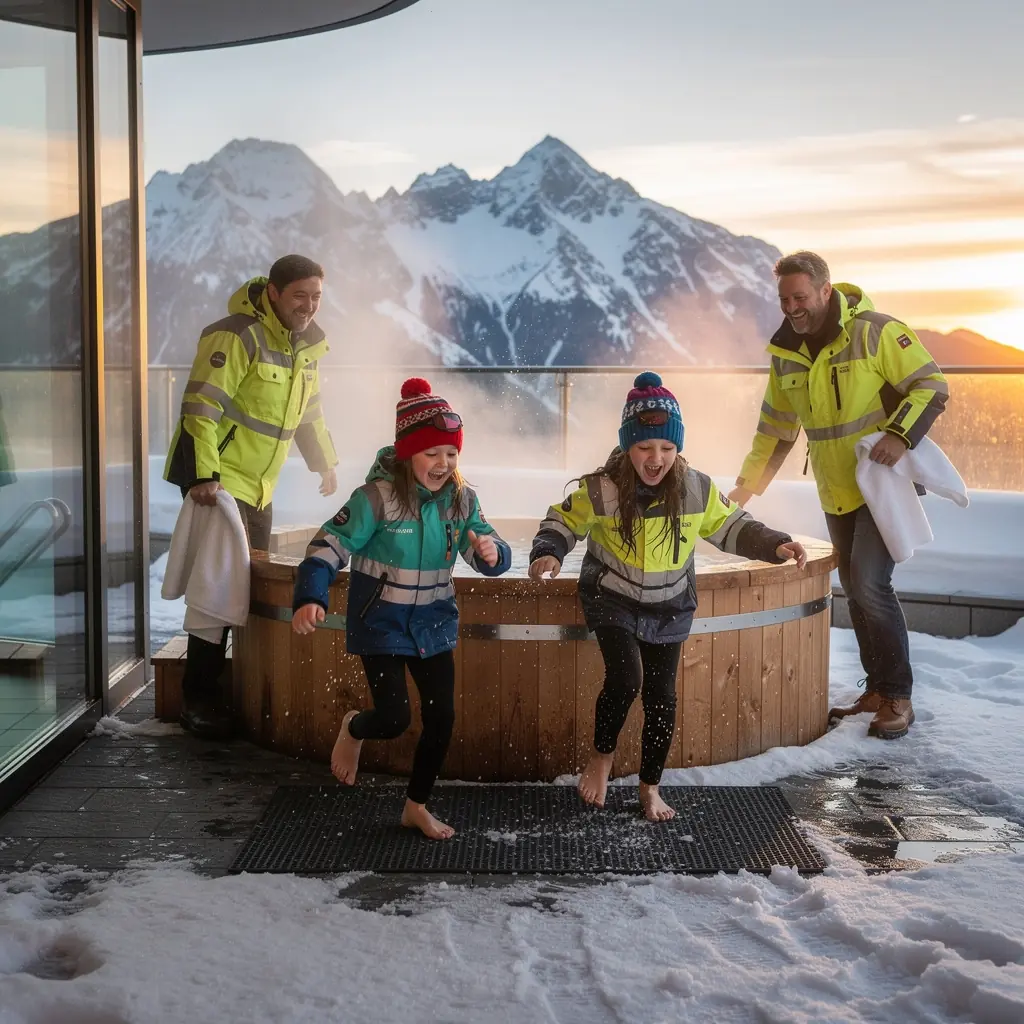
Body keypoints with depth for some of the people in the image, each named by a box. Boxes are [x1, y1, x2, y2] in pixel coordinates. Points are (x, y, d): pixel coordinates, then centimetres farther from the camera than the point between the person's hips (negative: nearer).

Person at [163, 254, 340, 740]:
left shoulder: (308, 342, 8)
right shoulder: (237, 335, -19)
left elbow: (309, 410, 23)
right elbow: (201, 407, -24)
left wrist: (324, 462, 25)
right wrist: (204, 475, -30)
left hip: (259, 484, 8)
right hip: (217, 479, -8)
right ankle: (198, 698, -2)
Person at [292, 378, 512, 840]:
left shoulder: (461, 499, -5)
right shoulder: (378, 497, -20)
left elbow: (487, 551, 2)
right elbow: (330, 545, -20)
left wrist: (491, 553, -24)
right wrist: (310, 599, -35)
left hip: (434, 624, 5)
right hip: (381, 624, -5)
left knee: (441, 717, 4)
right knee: (394, 718, -11)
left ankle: (417, 806, 27)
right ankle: (353, 729, 29)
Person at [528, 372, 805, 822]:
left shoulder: (697, 490, -12)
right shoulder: (601, 490, -20)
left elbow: (729, 527, 4)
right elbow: (563, 521, -4)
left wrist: (775, 545, -7)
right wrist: (547, 553, -23)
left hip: (669, 608, 3)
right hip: (612, 600, -3)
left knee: (661, 696, 7)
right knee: (625, 677, -23)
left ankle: (650, 786, 27)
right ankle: (602, 756, 7)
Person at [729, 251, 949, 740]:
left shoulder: (877, 332, -15)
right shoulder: (786, 353, 4)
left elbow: (932, 386, -12)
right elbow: (776, 426, 14)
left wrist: (901, 435, -28)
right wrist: (747, 485, 12)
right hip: (836, 493, 6)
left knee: (871, 585, -16)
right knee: (855, 591, 11)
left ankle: (898, 698, -3)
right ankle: (877, 689, 24)